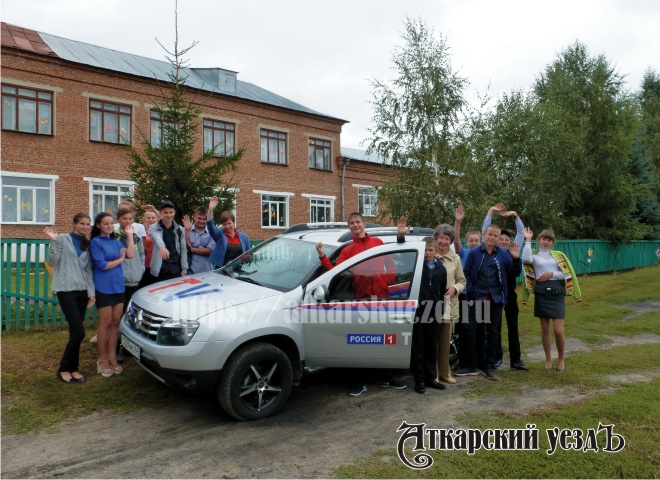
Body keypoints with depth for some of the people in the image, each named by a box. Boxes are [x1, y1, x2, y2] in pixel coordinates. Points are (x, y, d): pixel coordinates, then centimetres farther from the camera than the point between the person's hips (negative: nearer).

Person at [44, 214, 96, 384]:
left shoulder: (88, 245, 13)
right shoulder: (63, 239, -1)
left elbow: (88, 270, 12)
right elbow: (51, 262, -7)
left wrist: (91, 291, 5)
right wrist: (53, 242, -17)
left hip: (82, 291, 5)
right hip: (66, 290, -5)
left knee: (76, 333, 7)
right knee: (78, 332, -10)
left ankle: (73, 368, 18)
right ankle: (64, 368, 7)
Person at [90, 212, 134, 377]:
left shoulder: (116, 242, 11)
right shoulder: (96, 242, -6)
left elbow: (130, 254, -5)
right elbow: (102, 265, -13)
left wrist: (130, 235, 0)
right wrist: (120, 259, -2)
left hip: (118, 286, 5)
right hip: (104, 288, -5)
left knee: (115, 322, 7)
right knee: (105, 323, 1)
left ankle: (112, 357, 16)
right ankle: (103, 359, 14)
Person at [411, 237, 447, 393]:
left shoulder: (441, 269, 9)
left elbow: (442, 292, 15)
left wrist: (441, 310, 10)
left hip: (434, 313, 4)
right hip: (417, 311, -4)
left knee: (432, 347, 12)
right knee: (418, 348, 2)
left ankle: (431, 377, 23)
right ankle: (420, 379, 11)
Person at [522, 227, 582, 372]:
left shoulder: (559, 255, 10)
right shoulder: (534, 255, 5)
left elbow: (567, 274, 5)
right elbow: (526, 259, -20)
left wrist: (552, 274, -10)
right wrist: (528, 240, -14)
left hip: (557, 293, 0)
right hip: (541, 293, 0)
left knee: (558, 331, -6)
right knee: (545, 329, 7)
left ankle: (561, 359, 17)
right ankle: (548, 359, 21)